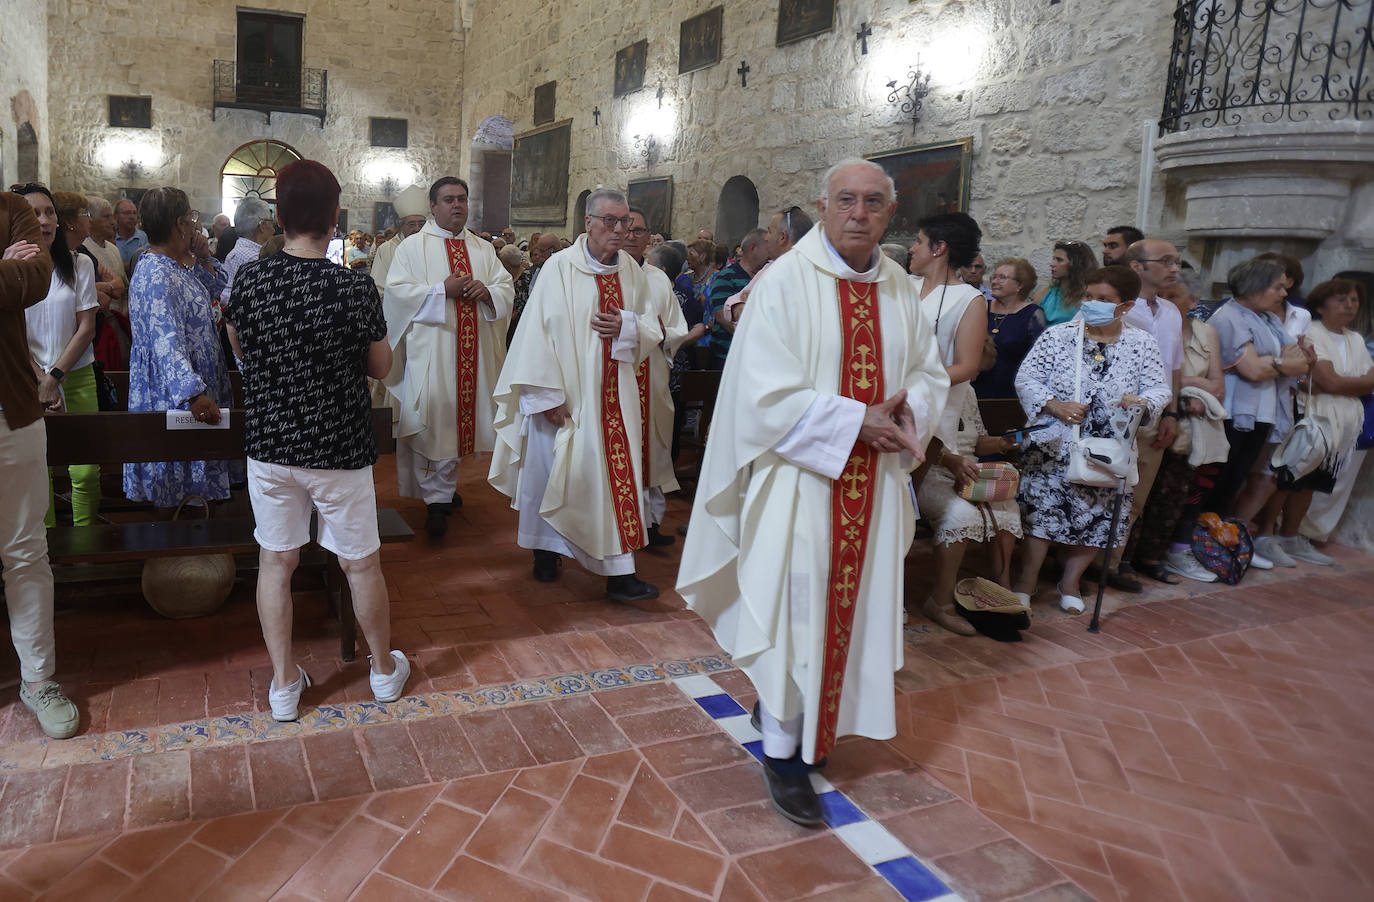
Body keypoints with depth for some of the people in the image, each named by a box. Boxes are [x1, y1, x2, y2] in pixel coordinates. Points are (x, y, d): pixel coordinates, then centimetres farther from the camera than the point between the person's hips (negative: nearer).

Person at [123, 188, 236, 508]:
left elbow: (217, 287, 24)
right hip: (172, 396, -10)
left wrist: (203, 257, 5)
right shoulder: (155, 275, -21)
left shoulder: (180, 265, 9)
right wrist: (193, 393, -39)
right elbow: (166, 341, -31)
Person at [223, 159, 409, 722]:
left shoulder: (248, 281, -7)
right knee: (361, 563, 13)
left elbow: (242, 349, 10)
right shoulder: (354, 287, -16)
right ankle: (384, 669, 32)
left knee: (276, 561, 15)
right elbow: (381, 367, -4)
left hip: (269, 443, 3)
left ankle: (284, 684, 26)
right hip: (339, 447, -2)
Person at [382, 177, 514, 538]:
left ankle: (445, 485, 25)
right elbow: (397, 290, -8)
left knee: (460, 414, 9)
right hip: (431, 351, -4)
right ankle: (439, 497, -2)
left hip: (473, 351, 5)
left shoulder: (483, 250, 16)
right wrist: (443, 290, -16)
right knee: (433, 418, -8)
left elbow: (507, 288, 12)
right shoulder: (413, 247, 3)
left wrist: (486, 291, -10)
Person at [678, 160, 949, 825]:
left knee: (849, 607, 15)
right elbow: (768, 395, -18)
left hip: (874, 483, 6)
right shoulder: (784, 283, -11)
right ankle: (783, 752, 20)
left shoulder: (899, 290, 7)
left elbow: (930, 373, 14)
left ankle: (809, 723, 37)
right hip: (800, 478, -6)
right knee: (795, 614, 2)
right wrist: (857, 423, -20)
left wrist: (909, 410, -9)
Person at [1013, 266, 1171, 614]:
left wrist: (1143, 402, -24)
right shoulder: (1058, 335, -2)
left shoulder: (1142, 344, 3)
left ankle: (1071, 580, 29)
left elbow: (1160, 389, -1)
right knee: (1042, 509, -5)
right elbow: (1026, 378, -8)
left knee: (1094, 518, 8)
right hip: (1054, 446, -2)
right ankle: (1027, 580, 12)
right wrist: (1055, 406, -24)